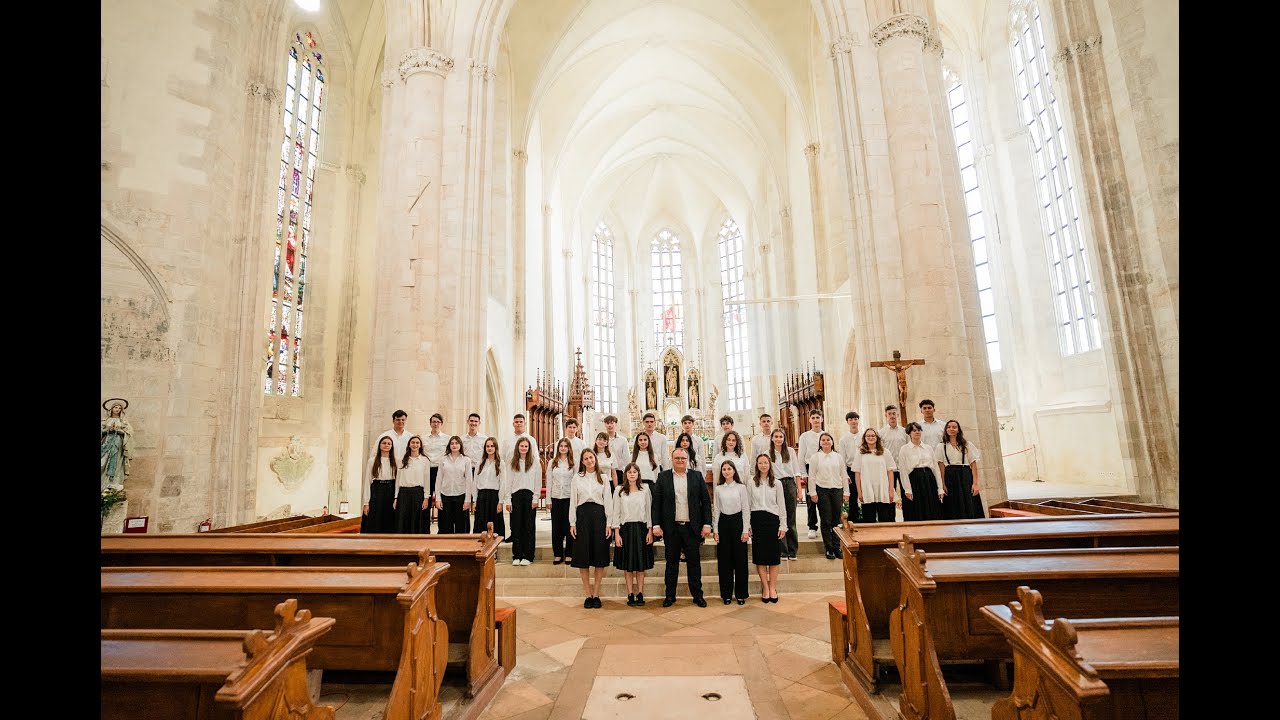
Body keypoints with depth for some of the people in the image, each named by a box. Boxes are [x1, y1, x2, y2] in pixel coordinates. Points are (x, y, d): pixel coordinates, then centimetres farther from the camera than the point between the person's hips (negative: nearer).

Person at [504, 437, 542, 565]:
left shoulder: (535, 462, 3)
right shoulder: (512, 463, 7)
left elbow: (538, 482, 2)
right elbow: (508, 482, 7)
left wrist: (535, 499, -5)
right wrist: (508, 500, 0)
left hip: (529, 495, -1)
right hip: (515, 496, 2)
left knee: (528, 526, 1)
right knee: (516, 525, 2)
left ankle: (527, 556, 8)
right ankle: (517, 555, 11)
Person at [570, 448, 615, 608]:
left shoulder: (602, 478, 7)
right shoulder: (577, 478, 6)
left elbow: (608, 501, 5)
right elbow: (573, 501, 5)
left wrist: (609, 523, -2)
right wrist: (572, 523, -1)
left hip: (599, 515, 0)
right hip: (582, 515, 0)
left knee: (599, 555, 2)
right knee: (583, 556, 2)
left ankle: (596, 594, 13)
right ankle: (588, 595, 14)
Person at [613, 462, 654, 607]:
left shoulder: (645, 489, 4)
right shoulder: (619, 490, 1)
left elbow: (649, 511, 5)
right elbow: (616, 512, 1)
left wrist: (650, 531, -1)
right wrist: (616, 533, -5)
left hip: (641, 528, 1)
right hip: (625, 528, 0)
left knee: (641, 563, 4)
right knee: (627, 564, 4)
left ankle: (640, 594, 11)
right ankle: (630, 595, 12)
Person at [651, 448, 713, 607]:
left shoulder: (697, 476, 4)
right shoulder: (663, 477, 2)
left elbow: (706, 501, 3)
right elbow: (656, 502, 0)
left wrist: (707, 524, -3)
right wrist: (656, 525, -7)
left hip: (692, 527, 0)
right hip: (671, 528, 0)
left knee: (694, 562, 7)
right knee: (671, 563, 9)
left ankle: (697, 595, 19)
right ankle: (670, 595, 21)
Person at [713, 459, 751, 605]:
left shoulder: (741, 487, -2)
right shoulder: (718, 489, 5)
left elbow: (746, 509, -2)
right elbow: (716, 510, 8)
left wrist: (745, 530, -7)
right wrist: (715, 530, 3)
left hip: (737, 521, -2)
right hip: (723, 523, 2)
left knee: (740, 559, 2)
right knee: (724, 559, 5)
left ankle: (741, 593, 14)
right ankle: (726, 593, 16)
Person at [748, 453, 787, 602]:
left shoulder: (777, 483, 4)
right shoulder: (751, 483, 3)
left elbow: (781, 505, 5)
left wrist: (783, 526, 1)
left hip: (772, 519, 0)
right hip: (756, 519, 0)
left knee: (774, 555, 2)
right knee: (759, 555, 3)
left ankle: (772, 587, 14)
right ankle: (765, 587, 14)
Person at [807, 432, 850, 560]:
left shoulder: (838, 457, 9)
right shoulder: (815, 457, 2)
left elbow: (843, 475, 11)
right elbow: (812, 476, 1)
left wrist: (846, 492, 7)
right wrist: (813, 493, -4)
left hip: (837, 489, 2)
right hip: (822, 490, -2)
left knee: (837, 519, 3)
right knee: (826, 520, 0)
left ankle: (836, 547, 13)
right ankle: (829, 548, 8)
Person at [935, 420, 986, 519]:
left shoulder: (967, 445, 8)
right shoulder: (941, 447, 6)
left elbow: (973, 464, 2)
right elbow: (941, 467, 0)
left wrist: (975, 483, -7)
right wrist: (943, 484, -9)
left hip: (966, 477, 1)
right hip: (950, 479, 0)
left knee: (970, 509, -2)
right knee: (954, 511, 1)